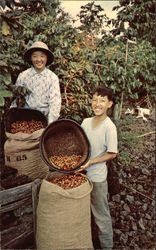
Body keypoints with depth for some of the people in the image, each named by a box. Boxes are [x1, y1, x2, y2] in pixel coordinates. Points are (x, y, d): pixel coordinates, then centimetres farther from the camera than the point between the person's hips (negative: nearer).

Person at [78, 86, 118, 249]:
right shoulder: (86, 122, 0)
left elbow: (111, 154, -14)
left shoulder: (109, 127, -17)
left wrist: (89, 162, -20)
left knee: (101, 215, 12)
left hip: (97, 177, -6)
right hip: (81, 173, 6)